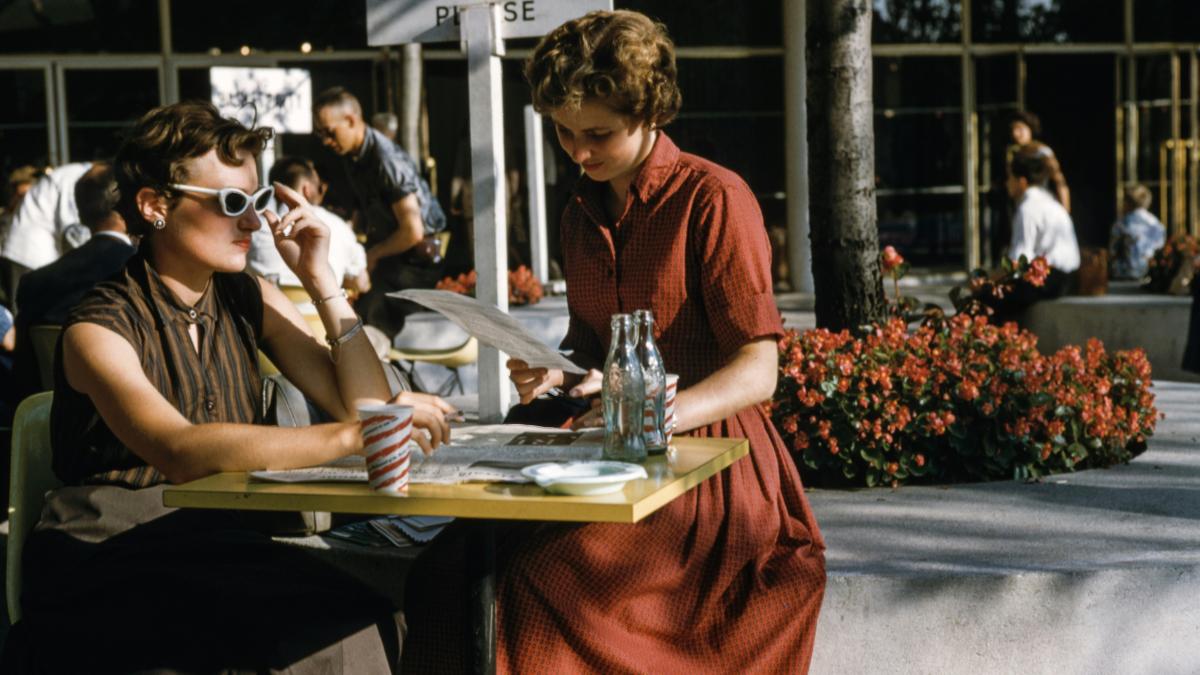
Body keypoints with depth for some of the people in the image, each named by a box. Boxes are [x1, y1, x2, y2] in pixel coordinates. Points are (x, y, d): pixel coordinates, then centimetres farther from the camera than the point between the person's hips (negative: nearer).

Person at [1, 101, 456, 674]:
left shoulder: (248, 299, 9)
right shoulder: (102, 328, -11)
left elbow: (364, 405, 2)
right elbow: (179, 452, -30)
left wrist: (321, 279, -3)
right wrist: (351, 435, -38)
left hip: (220, 545, 6)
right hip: (104, 574, -5)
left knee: (362, 621, -25)